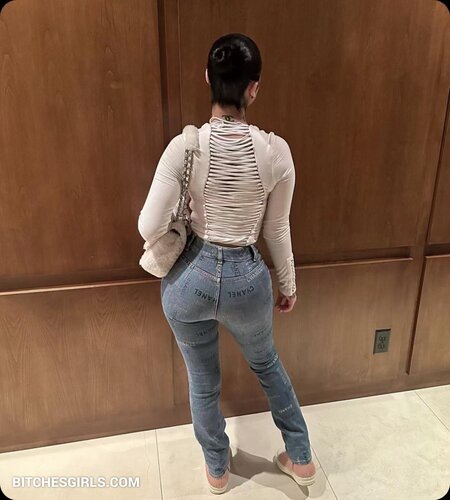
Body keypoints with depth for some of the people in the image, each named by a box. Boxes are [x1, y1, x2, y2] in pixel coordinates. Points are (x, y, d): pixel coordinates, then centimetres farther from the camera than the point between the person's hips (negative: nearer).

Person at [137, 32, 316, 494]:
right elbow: (277, 231, -3)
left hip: (190, 278, 0)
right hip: (247, 280, 1)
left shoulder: (185, 146, -15)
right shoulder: (275, 150, -12)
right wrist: (288, 284, 13)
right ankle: (301, 459, 48)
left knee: (203, 382, 24)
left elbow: (150, 228, -14)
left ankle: (217, 470, 50)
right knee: (267, 364, 30)